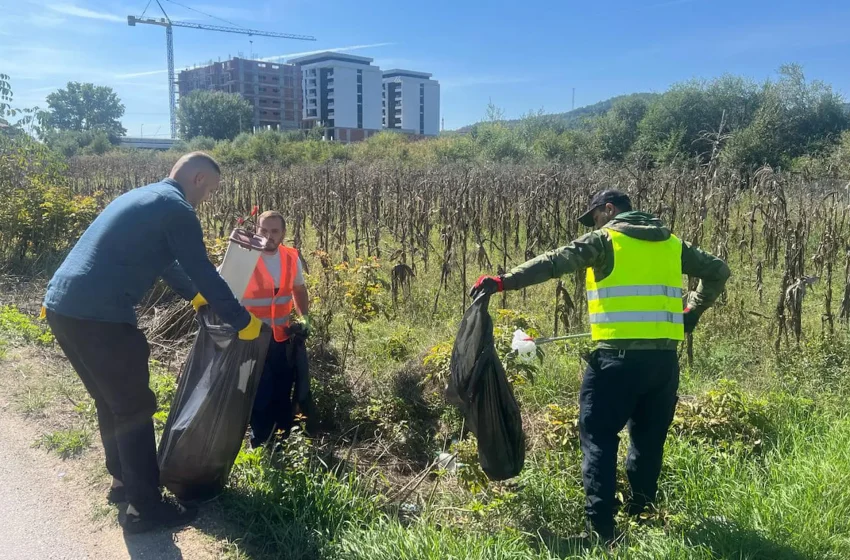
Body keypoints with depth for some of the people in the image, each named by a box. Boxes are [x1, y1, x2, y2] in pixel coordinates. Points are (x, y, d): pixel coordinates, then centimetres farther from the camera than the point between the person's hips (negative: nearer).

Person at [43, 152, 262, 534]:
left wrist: (194, 295, 45)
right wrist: (243, 322, 2)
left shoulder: (142, 197, 22)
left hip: (61, 306, 10)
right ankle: (145, 507, 14)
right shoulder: (177, 209, -7)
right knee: (134, 408, 4)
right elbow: (203, 273, -8)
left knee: (111, 401, 23)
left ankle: (123, 482, 37)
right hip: (98, 316, -10)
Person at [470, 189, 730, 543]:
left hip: (618, 356, -6)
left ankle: (602, 529, -1)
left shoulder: (605, 239, 0)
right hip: (664, 358, 6)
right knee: (649, 439, 18)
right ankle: (641, 520, 28)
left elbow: (556, 262, -12)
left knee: (598, 438, 2)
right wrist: (693, 311, 27)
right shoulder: (672, 244, 16)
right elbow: (718, 271, 22)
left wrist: (504, 282, -12)